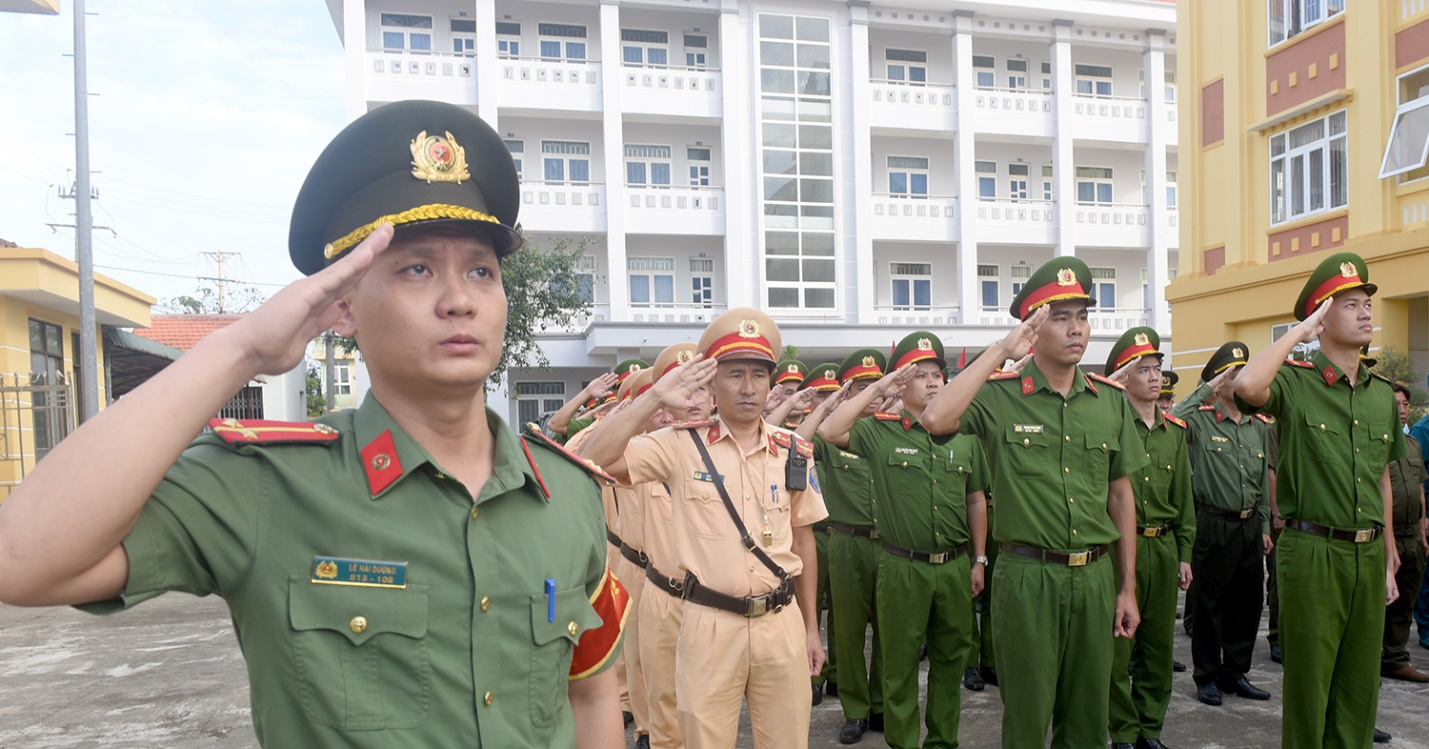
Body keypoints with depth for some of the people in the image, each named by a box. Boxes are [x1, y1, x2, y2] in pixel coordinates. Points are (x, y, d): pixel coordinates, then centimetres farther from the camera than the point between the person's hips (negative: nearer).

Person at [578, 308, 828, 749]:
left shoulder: (794, 452, 4)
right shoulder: (682, 445, -5)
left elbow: (803, 539, 12)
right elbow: (593, 461, -16)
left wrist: (811, 626, 13)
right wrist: (654, 398, -16)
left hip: (782, 622, 3)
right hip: (710, 624, -2)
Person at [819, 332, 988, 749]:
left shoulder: (964, 436, 5)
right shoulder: (880, 433, -5)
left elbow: (976, 501, 12)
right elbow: (829, 432, -21)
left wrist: (979, 560, 11)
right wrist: (876, 390, -17)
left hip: (956, 565, 3)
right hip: (903, 568, -3)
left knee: (950, 658, 15)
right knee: (901, 662, 8)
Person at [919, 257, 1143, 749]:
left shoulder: (1111, 400, 6)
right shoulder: (1000, 397, -8)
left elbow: (1120, 494, 12)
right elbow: (935, 419, -28)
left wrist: (1128, 587, 11)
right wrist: (1001, 351, -20)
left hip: (1095, 575, 4)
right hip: (1028, 576, -4)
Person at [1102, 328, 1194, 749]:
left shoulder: (1175, 429, 11)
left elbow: (1183, 495, 14)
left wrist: (1184, 553, 11)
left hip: (1164, 546, 5)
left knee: (1159, 642, 12)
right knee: (1118, 643, 2)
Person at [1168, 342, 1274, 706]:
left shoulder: (1259, 425, 11)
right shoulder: (1201, 420, -6)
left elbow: (1264, 478, 17)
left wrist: (1264, 525, 15)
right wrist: (1205, 390, -20)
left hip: (1250, 525, 6)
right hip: (1215, 524, -6)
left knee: (1248, 601, 12)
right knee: (1210, 603, 3)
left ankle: (1236, 672, 26)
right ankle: (1206, 676, 15)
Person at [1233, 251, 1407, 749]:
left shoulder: (1383, 394, 11)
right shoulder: (1295, 383, -8)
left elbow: (1382, 484, 17)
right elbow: (1248, 386, -33)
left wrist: (1388, 562, 17)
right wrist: (1300, 331, -19)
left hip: (1369, 553, 6)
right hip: (1313, 551, -6)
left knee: (1360, 682, 15)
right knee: (1308, 683, 4)